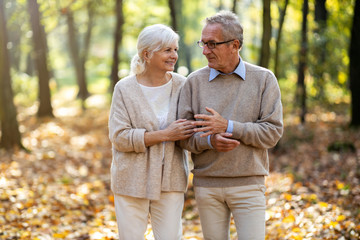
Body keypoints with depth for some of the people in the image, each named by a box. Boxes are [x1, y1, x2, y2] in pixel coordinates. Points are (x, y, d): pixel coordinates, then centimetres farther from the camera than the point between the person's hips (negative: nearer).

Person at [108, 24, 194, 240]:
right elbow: (119, 137, -13)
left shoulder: (182, 86, 1)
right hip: (132, 181, -1)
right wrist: (164, 135, -20)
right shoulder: (125, 89, -5)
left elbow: (193, 129, 9)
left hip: (170, 180, 2)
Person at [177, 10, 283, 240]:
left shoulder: (264, 79, 0)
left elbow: (273, 131, -7)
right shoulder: (195, 81, 3)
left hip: (248, 184, -2)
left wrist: (228, 127, -17)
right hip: (207, 184, 2)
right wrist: (209, 141, -19)